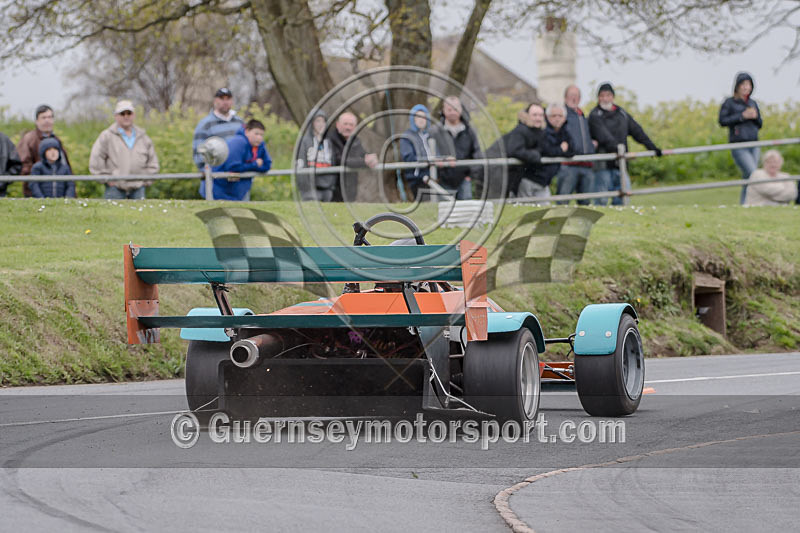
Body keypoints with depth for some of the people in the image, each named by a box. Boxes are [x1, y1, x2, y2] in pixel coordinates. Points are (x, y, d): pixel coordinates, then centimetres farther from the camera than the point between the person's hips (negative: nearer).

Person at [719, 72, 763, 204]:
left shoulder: (752, 103, 14)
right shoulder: (729, 103, -1)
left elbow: (759, 125, 17)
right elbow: (722, 121, -10)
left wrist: (755, 116, -5)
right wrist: (742, 116, -15)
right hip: (739, 147, -5)